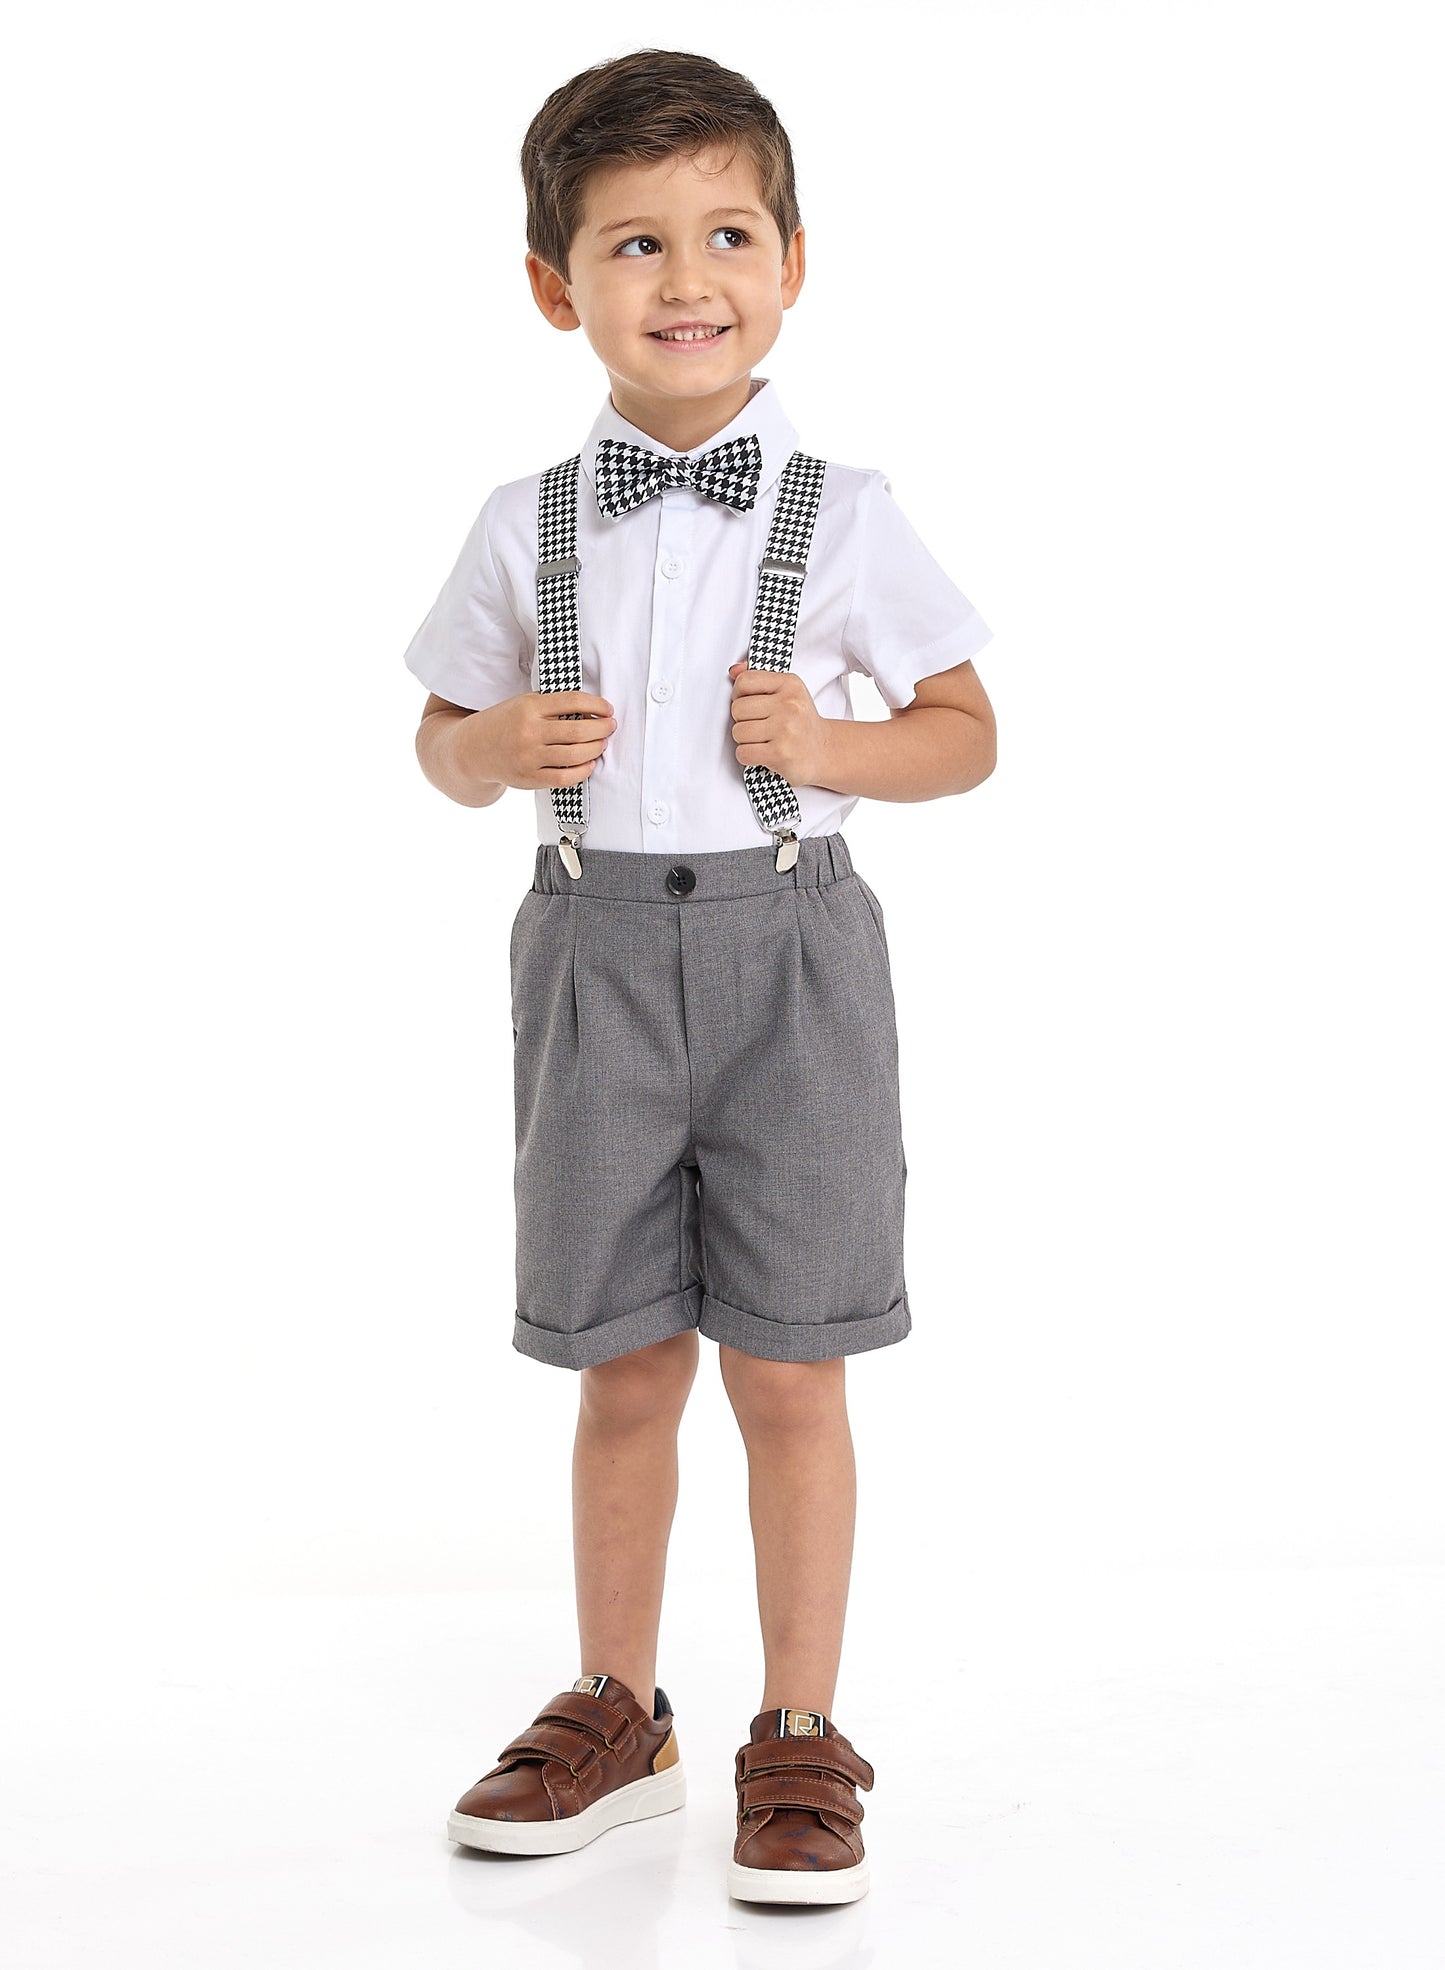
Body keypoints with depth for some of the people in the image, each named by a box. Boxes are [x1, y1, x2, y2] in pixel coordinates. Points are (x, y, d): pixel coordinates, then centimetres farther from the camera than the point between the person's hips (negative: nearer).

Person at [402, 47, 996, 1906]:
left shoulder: (842, 517, -1)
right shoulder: (526, 528, 4)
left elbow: (966, 730, 6)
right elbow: (441, 740, 14)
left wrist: (833, 746, -13)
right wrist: (505, 746, -9)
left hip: (784, 943, -2)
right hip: (597, 950, 2)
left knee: (787, 1368, 2)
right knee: (626, 1364, 11)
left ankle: (799, 1737, 17)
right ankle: (616, 1712, 29)